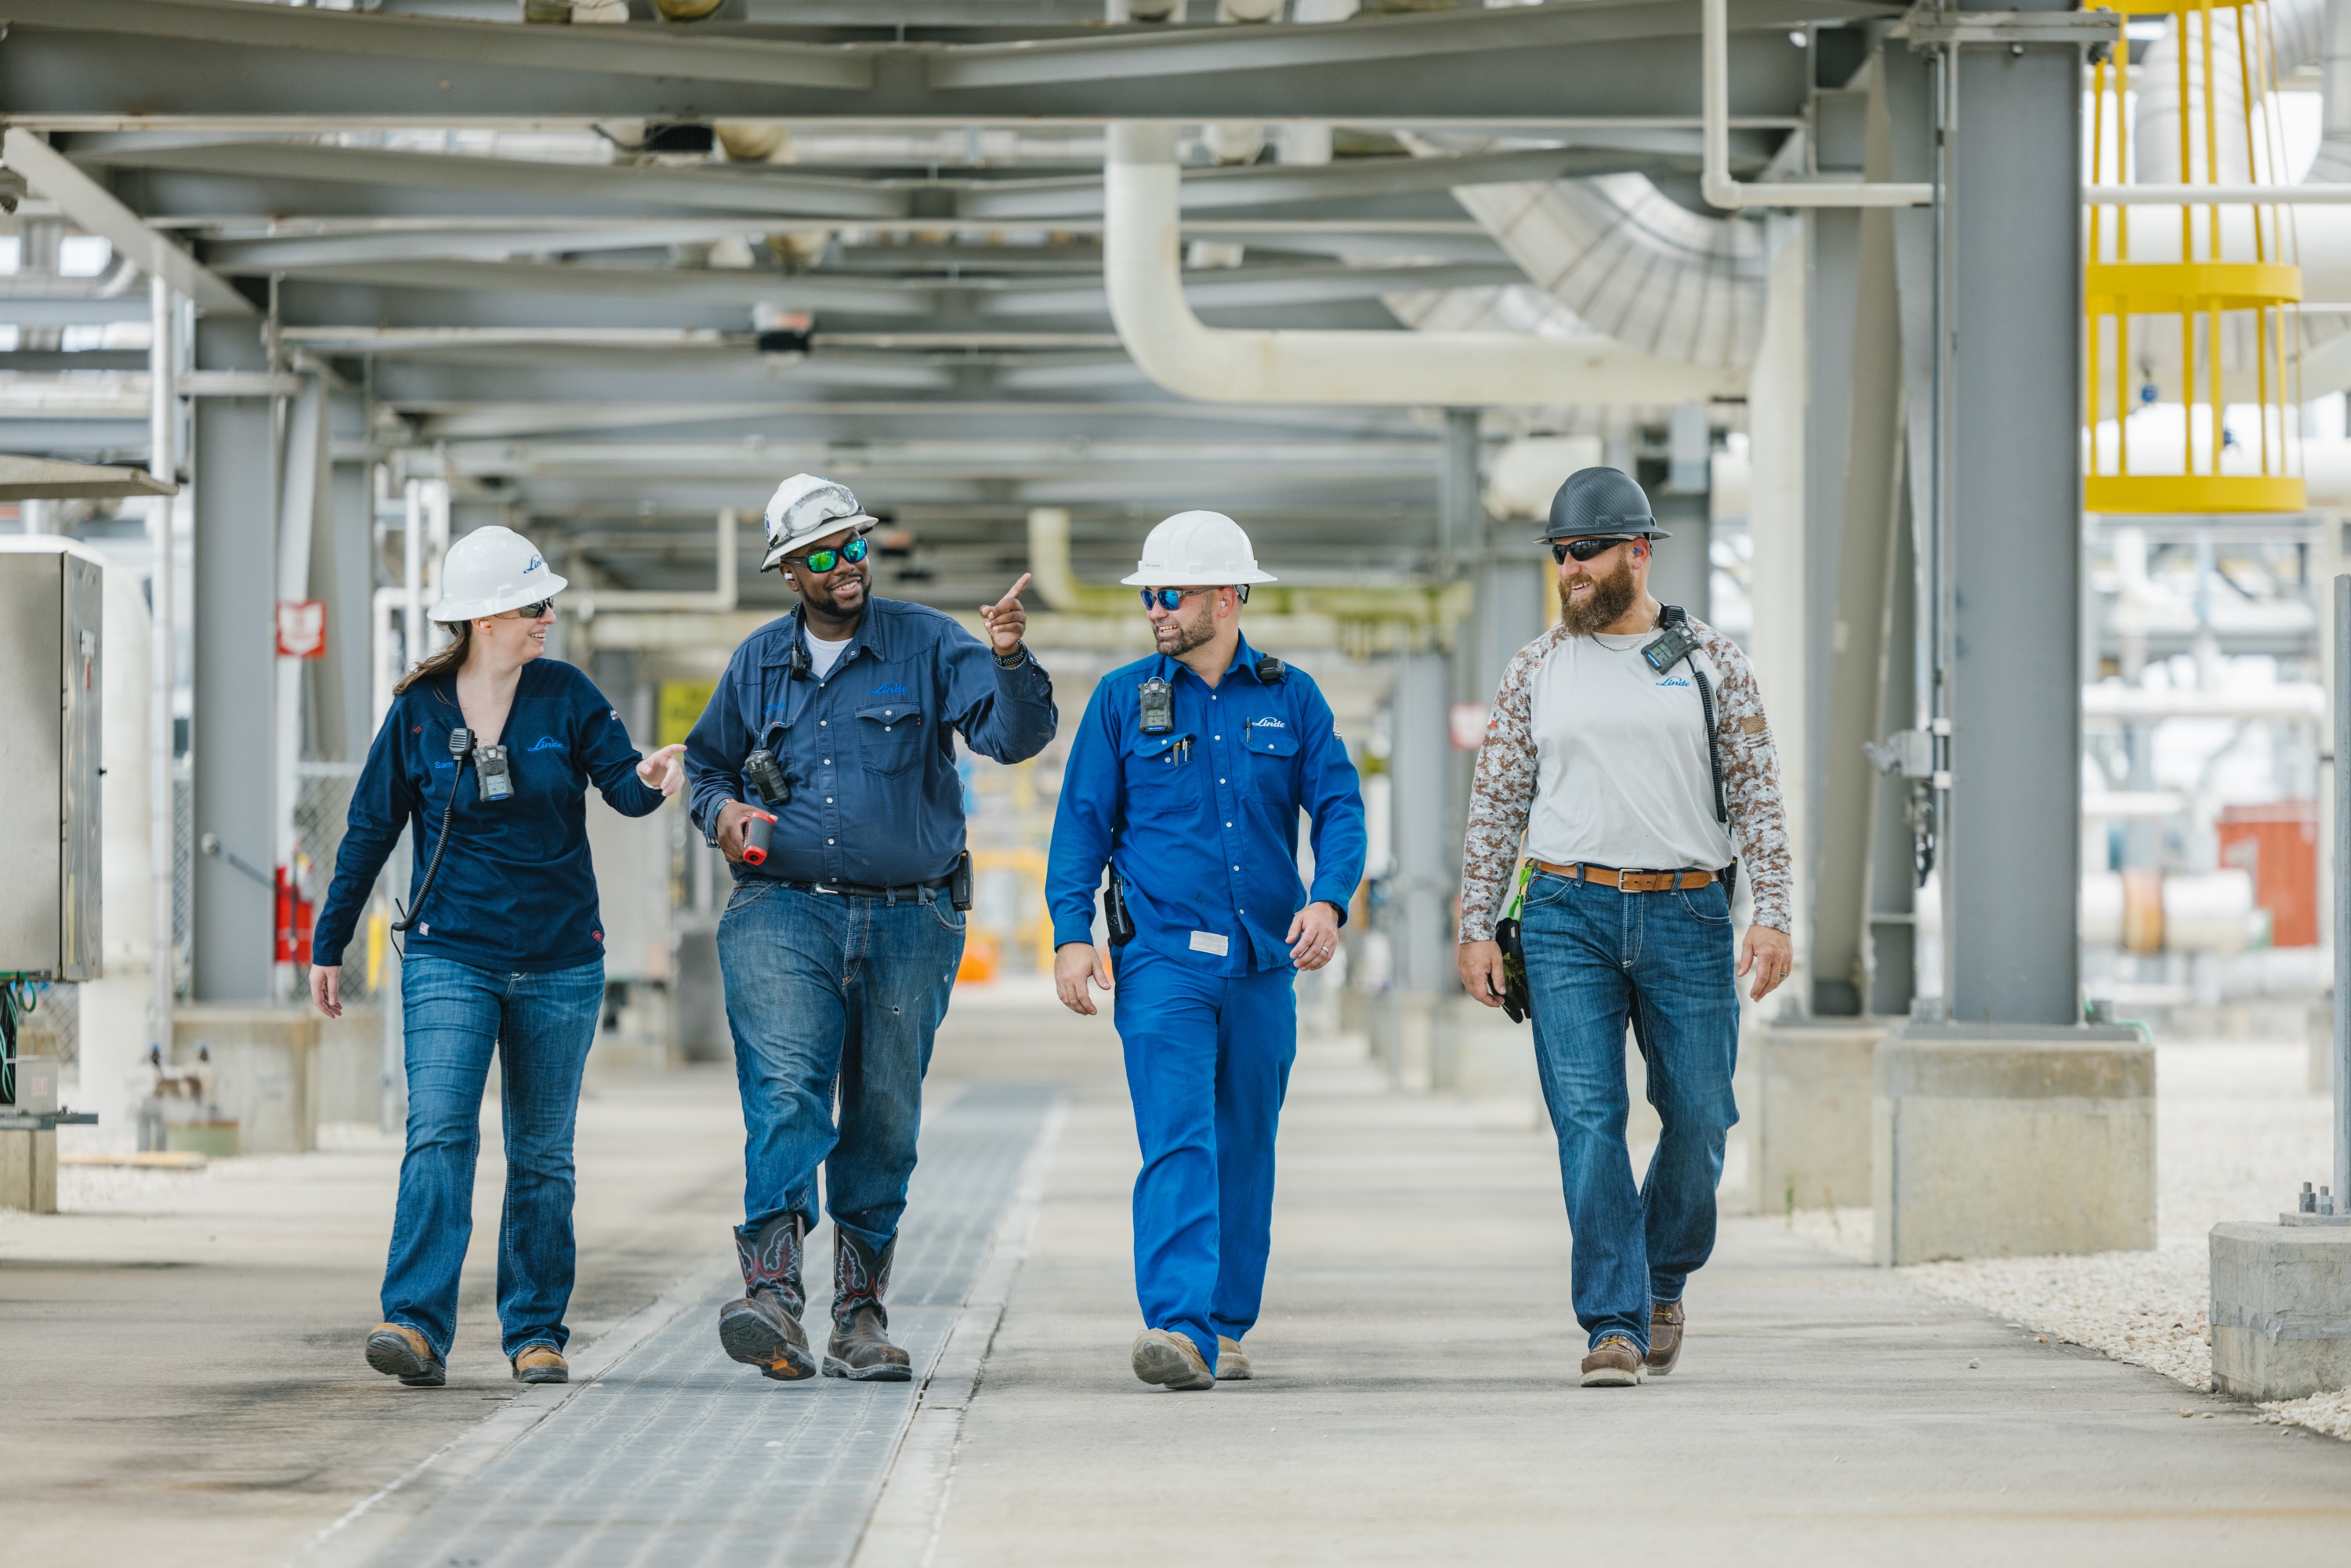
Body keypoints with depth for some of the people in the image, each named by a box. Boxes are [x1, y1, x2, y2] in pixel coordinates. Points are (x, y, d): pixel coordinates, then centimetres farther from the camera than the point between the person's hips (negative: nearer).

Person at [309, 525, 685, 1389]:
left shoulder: (565, 695, 1)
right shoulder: (419, 711, -2)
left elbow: (622, 782, -5)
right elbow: (370, 830, 5)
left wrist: (647, 778, -30)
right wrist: (328, 945, 8)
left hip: (560, 962, 2)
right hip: (450, 955, -2)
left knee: (542, 1154, 9)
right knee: (439, 1134, -17)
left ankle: (535, 1332, 18)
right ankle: (417, 1327, -24)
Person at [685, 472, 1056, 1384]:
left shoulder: (927, 647, 2)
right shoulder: (758, 664, 10)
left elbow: (1014, 735, -10)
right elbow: (706, 762, 24)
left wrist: (1010, 662, -30)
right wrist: (722, 809, 2)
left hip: (908, 923, 0)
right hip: (782, 915, 0)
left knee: (885, 1120, 7)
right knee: (785, 1094, -19)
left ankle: (860, 1314, 16)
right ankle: (774, 1292, -32)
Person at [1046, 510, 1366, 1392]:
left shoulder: (1290, 698, 7)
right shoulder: (1123, 699, 5)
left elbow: (1339, 808, 4)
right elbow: (1084, 820, 5)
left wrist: (1328, 900, -13)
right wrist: (1072, 932, -5)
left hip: (1264, 962, 3)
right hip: (1162, 957, -2)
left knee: (1244, 1150, 10)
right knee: (1177, 1143, -16)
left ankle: (1226, 1325, 23)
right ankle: (1180, 1329, -26)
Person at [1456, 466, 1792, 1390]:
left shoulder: (1711, 662, 6)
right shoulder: (1537, 671, 9)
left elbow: (1756, 794, 5)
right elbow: (1496, 803, 10)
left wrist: (1773, 915, -5)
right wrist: (1475, 927, 4)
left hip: (1687, 913, 0)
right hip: (1569, 916, 0)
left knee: (1699, 1122, 3)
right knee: (1588, 1122, -9)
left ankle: (1662, 1279, 28)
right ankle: (1616, 1326, -7)